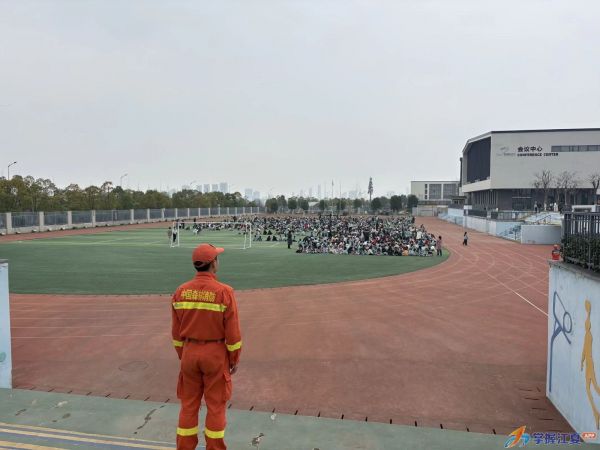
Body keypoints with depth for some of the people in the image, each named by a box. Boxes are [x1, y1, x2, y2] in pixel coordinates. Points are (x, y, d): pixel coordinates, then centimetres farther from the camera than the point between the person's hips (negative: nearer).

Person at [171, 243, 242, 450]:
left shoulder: (181, 291, -3)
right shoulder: (224, 291, -16)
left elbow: (176, 331, 5)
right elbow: (232, 331, -12)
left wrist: (182, 355, 17)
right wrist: (235, 358, 0)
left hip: (189, 353, 4)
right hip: (215, 354, -4)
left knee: (188, 404, 16)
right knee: (215, 406, 10)